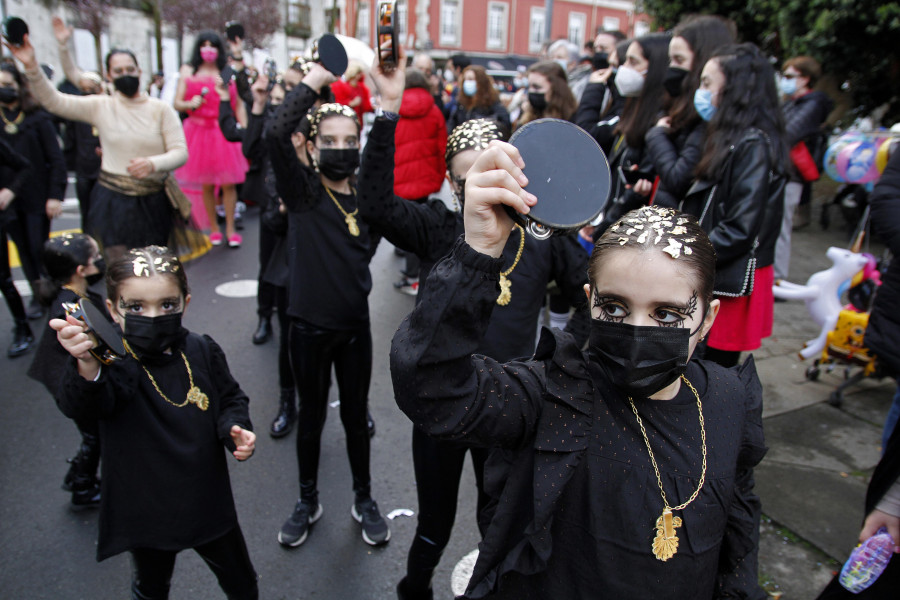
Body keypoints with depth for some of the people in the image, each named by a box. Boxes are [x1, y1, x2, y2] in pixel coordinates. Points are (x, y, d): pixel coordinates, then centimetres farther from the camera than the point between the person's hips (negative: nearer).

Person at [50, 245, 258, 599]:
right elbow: (81, 405, -44)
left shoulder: (202, 351, -11)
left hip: (207, 502, 2)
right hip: (146, 513, -2)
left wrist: (235, 429, -16)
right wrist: (87, 367, -65)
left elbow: (230, 398, 5)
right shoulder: (112, 363, -22)